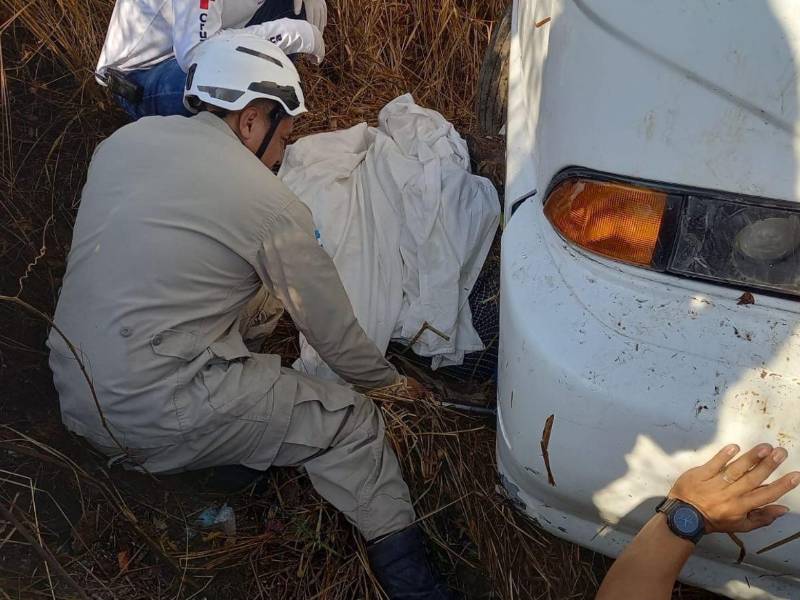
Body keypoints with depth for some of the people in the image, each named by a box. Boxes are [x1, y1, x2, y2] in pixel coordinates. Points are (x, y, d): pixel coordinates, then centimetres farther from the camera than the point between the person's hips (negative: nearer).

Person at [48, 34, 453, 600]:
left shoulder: (126, 137, 5)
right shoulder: (273, 206, -12)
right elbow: (334, 330, -2)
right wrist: (390, 381, 18)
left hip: (73, 391, 8)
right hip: (154, 419, -7)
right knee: (353, 424, 2)